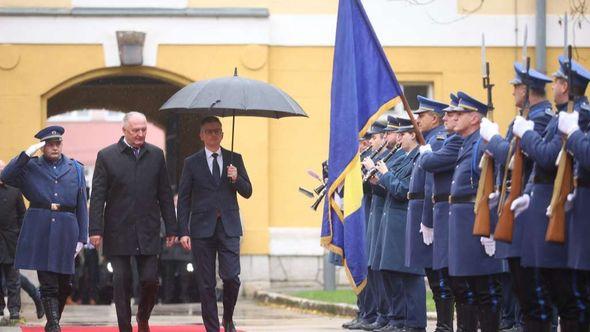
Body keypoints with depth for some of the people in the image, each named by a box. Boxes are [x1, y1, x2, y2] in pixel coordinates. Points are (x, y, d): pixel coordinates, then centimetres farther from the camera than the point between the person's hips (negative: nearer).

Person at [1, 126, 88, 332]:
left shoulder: (75, 169, 13)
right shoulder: (31, 167, 7)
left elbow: (82, 206, 12)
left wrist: (82, 238, 6)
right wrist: (27, 154, -14)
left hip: (66, 230, 3)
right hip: (39, 231, -3)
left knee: (64, 284, 8)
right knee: (48, 283, -8)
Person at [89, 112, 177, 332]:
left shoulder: (156, 155, 7)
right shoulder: (107, 156, 0)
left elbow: (165, 195, 10)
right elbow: (97, 196, -1)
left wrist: (171, 228, 7)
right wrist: (96, 230, -8)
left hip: (148, 232, 2)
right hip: (118, 233, -2)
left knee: (150, 280, -3)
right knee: (122, 282, 2)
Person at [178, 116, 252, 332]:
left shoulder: (234, 159, 10)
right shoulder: (192, 163, 6)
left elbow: (247, 192, 11)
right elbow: (183, 199, 4)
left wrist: (236, 179, -11)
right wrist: (184, 232, -4)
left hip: (229, 227, 0)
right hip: (202, 229, 0)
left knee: (231, 277, -10)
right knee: (206, 284, 0)